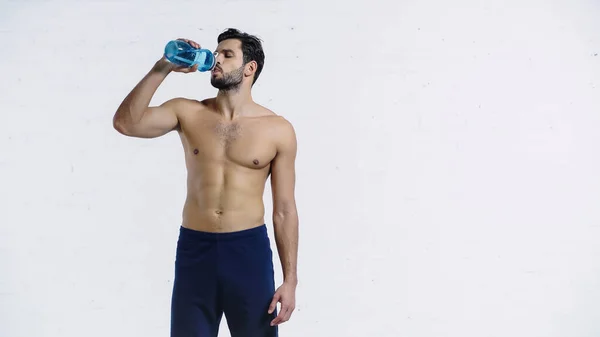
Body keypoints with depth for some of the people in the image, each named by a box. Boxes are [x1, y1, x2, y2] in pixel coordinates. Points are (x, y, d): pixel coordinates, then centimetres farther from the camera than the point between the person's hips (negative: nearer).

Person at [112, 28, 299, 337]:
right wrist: (162, 68, -10)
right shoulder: (187, 112, 5)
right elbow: (125, 123, -8)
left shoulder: (278, 130, 0)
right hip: (194, 249, 1)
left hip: (249, 250, -1)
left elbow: (285, 209, 1)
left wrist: (290, 279, -2)